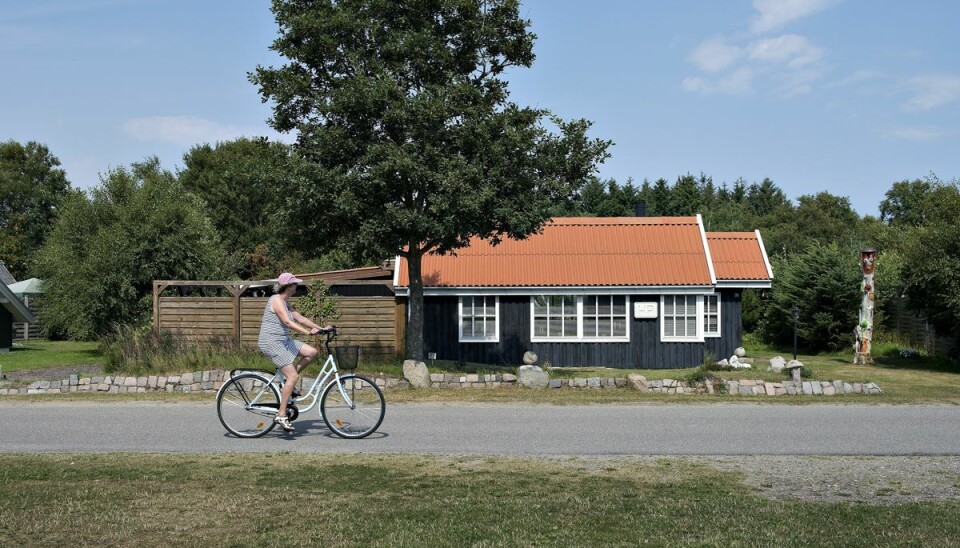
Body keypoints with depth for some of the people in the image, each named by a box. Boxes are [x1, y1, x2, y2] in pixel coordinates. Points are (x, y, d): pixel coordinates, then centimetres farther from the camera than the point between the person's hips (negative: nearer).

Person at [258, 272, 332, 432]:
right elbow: (288, 322, -27)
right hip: (271, 343, -9)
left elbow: (300, 318, 13)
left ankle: (287, 380, 10)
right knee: (293, 376, -14)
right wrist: (308, 332, -35)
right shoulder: (276, 300, -16)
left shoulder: (285, 302, 15)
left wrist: (321, 328, 5)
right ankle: (281, 415, -9)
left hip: (284, 341, 9)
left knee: (312, 352, -1)